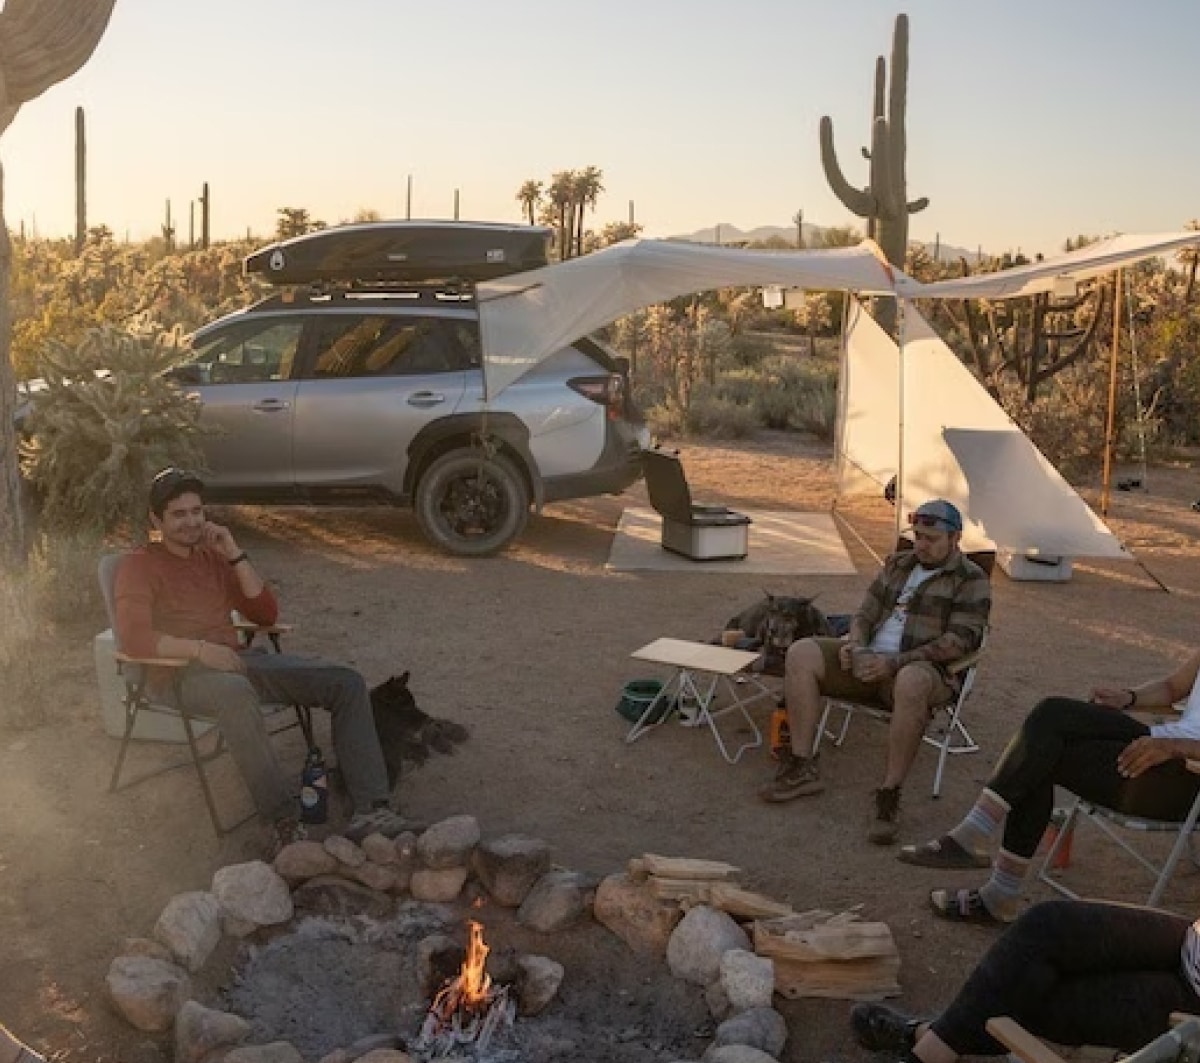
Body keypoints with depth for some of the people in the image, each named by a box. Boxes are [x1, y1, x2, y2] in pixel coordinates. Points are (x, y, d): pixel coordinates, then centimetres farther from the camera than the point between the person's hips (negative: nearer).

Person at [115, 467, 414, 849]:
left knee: (346, 682, -12)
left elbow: (266, 613, 13)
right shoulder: (139, 566, 4)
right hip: (183, 671, -6)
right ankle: (284, 820, -39)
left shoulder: (213, 556, 22)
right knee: (236, 692, -44)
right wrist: (201, 649, -24)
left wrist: (235, 556, 3)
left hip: (235, 659, 6)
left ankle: (371, 809, -22)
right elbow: (133, 637, -12)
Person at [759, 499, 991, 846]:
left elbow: (960, 642, -11)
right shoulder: (898, 564, 19)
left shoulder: (971, 580, 0)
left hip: (923, 670, -6)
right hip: (869, 661, 6)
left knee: (911, 683, -43)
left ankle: (889, 796, -33)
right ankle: (802, 768, -14)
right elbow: (866, 613, 20)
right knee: (801, 653, -15)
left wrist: (895, 662, -21)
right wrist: (855, 643, -5)